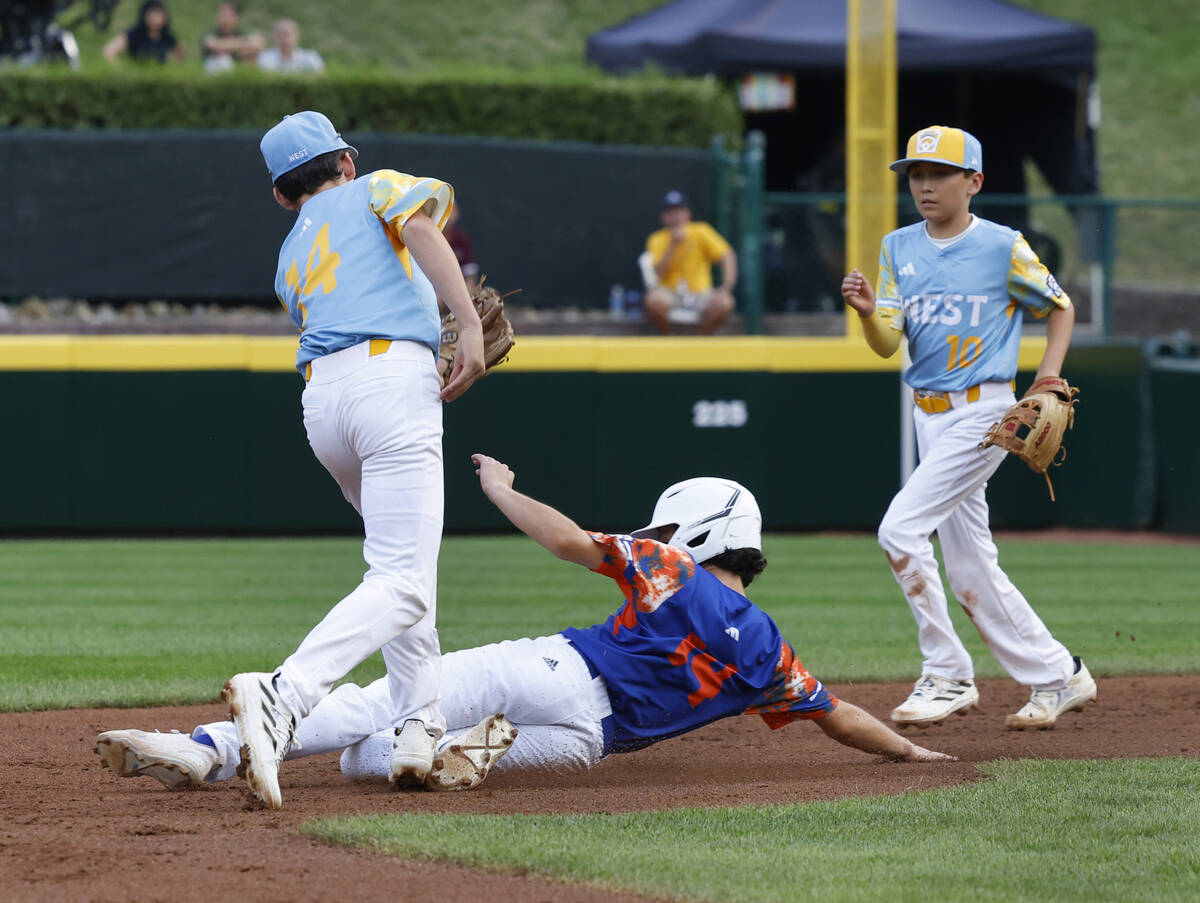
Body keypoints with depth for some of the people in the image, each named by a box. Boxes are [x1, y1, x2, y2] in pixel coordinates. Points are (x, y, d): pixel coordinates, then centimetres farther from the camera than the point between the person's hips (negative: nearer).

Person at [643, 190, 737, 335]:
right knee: (654, 300, -36)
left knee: (724, 303, -32)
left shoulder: (700, 232, 2)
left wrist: (727, 286, -20)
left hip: (700, 294, 1)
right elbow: (658, 273, -12)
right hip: (670, 295, -1)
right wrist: (673, 245, -19)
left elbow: (727, 256, -5)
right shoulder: (657, 240, 1)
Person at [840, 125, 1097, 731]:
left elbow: (1060, 308, 4)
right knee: (967, 565, 8)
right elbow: (887, 345, 1)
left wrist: (1048, 384, -7)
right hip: (928, 415, 7)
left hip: (983, 411, -7)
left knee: (901, 529, -18)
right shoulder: (898, 248, 7)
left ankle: (946, 676, -8)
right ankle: (1057, 677, 20)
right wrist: (868, 312, -20)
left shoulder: (1003, 248, -8)